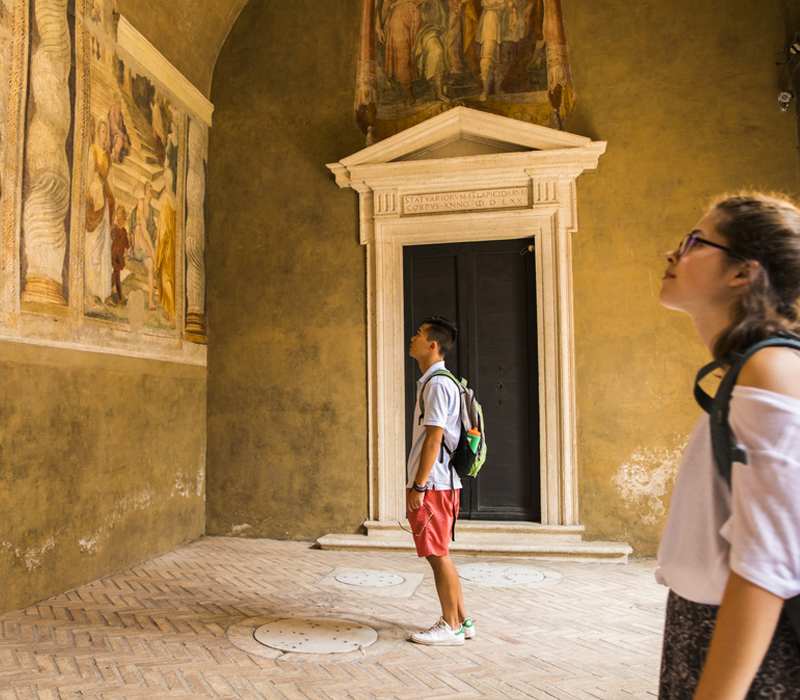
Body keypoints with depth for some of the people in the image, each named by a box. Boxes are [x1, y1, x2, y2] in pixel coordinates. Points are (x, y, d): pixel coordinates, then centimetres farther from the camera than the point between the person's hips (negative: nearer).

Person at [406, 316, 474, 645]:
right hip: (436, 483, 10)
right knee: (438, 554, 15)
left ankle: (450, 627, 11)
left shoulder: (438, 384, -15)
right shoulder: (432, 382, 16)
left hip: (433, 484, -10)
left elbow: (433, 439, -20)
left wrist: (418, 486, -19)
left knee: (438, 555, 0)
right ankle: (461, 620, 25)